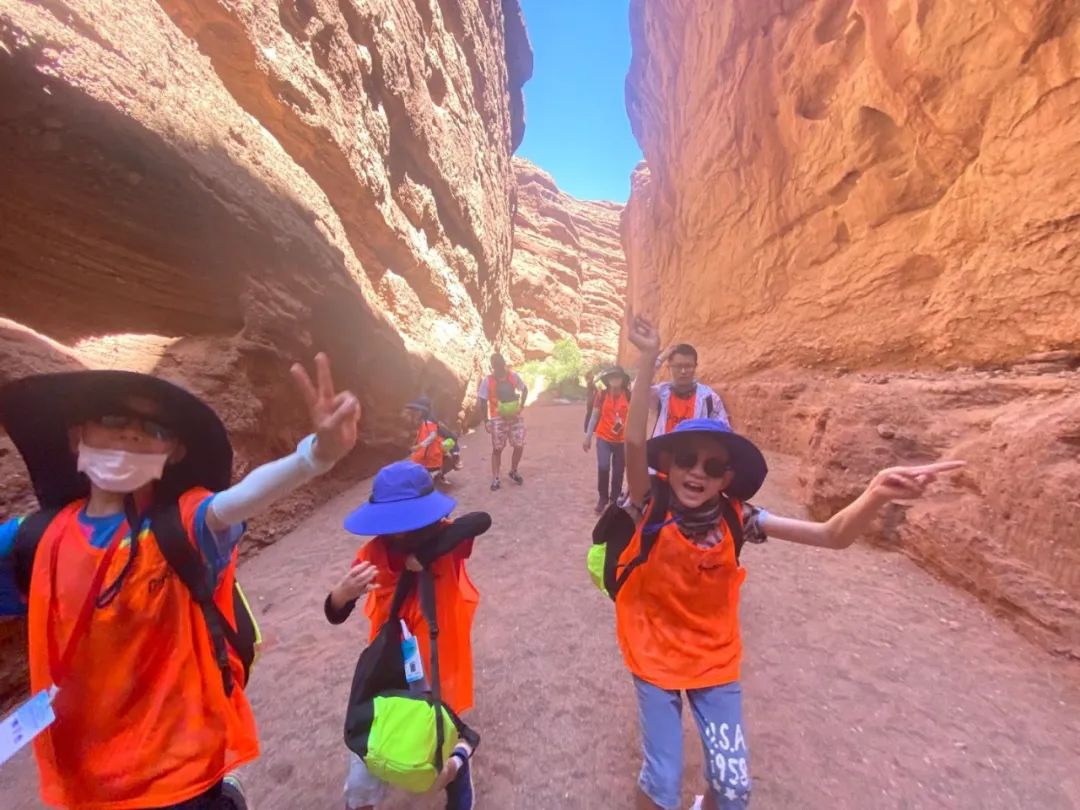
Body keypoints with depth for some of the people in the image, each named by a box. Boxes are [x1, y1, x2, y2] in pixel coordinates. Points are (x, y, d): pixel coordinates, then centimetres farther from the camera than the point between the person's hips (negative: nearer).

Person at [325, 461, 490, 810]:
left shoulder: (445, 539, -20)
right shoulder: (374, 552, -15)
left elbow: (482, 520, -41)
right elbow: (336, 615, -15)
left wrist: (426, 553, -42)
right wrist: (343, 593, -39)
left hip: (439, 663, -2)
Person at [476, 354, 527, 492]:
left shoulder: (513, 376, -3)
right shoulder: (488, 381, -10)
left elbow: (525, 390, 12)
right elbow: (483, 402, -6)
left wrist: (521, 407, 0)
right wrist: (486, 421, -9)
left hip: (515, 417, 3)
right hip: (498, 419, -2)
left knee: (519, 446, 3)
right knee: (497, 449, 1)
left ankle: (513, 472, 27)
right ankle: (495, 479, 10)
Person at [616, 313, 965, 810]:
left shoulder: (735, 519, -15)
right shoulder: (651, 509, -22)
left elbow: (831, 535, -20)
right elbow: (634, 442, -38)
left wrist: (877, 495, -40)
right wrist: (648, 360, -46)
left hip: (715, 662, 3)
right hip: (656, 657, -2)